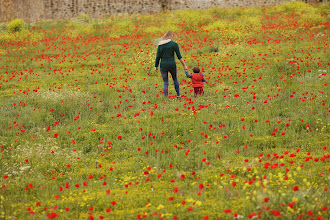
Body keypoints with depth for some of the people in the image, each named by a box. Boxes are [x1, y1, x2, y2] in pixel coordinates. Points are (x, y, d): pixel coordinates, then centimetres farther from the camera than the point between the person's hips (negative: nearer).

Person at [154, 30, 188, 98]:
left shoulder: (160, 44, 2)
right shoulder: (174, 44, -4)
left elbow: (158, 56, 1)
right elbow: (179, 56, -6)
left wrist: (156, 66, 9)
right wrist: (184, 65, -1)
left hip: (163, 65, 1)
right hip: (172, 65, -1)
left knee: (165, 83, 7)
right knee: (175, 79, 24)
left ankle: (166, 97, -1)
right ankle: (178, 95, 33)